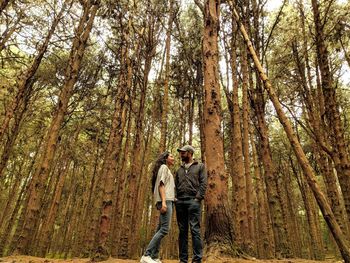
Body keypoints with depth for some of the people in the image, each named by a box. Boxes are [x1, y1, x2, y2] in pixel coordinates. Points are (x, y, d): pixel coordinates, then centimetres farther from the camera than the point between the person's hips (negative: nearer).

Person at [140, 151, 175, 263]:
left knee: (160, 229, 5)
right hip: (165, 200, -10)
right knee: (165, 229, -17)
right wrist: (163, 201, -23)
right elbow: (161, 184, -12)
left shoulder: (166, 170, 29)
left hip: (167, 201, 10)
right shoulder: (164, 167, 1)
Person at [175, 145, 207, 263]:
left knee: (195, 230, -8)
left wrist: (198, 198, -12)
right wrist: (175, 198, 3)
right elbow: (175, 185, 19)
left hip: (193, 201, -4)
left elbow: (203, 183, -1)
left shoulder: (200, 166, 9)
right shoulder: (179, 169, 23)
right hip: (180, 201, 5)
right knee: (182, 231, 6)